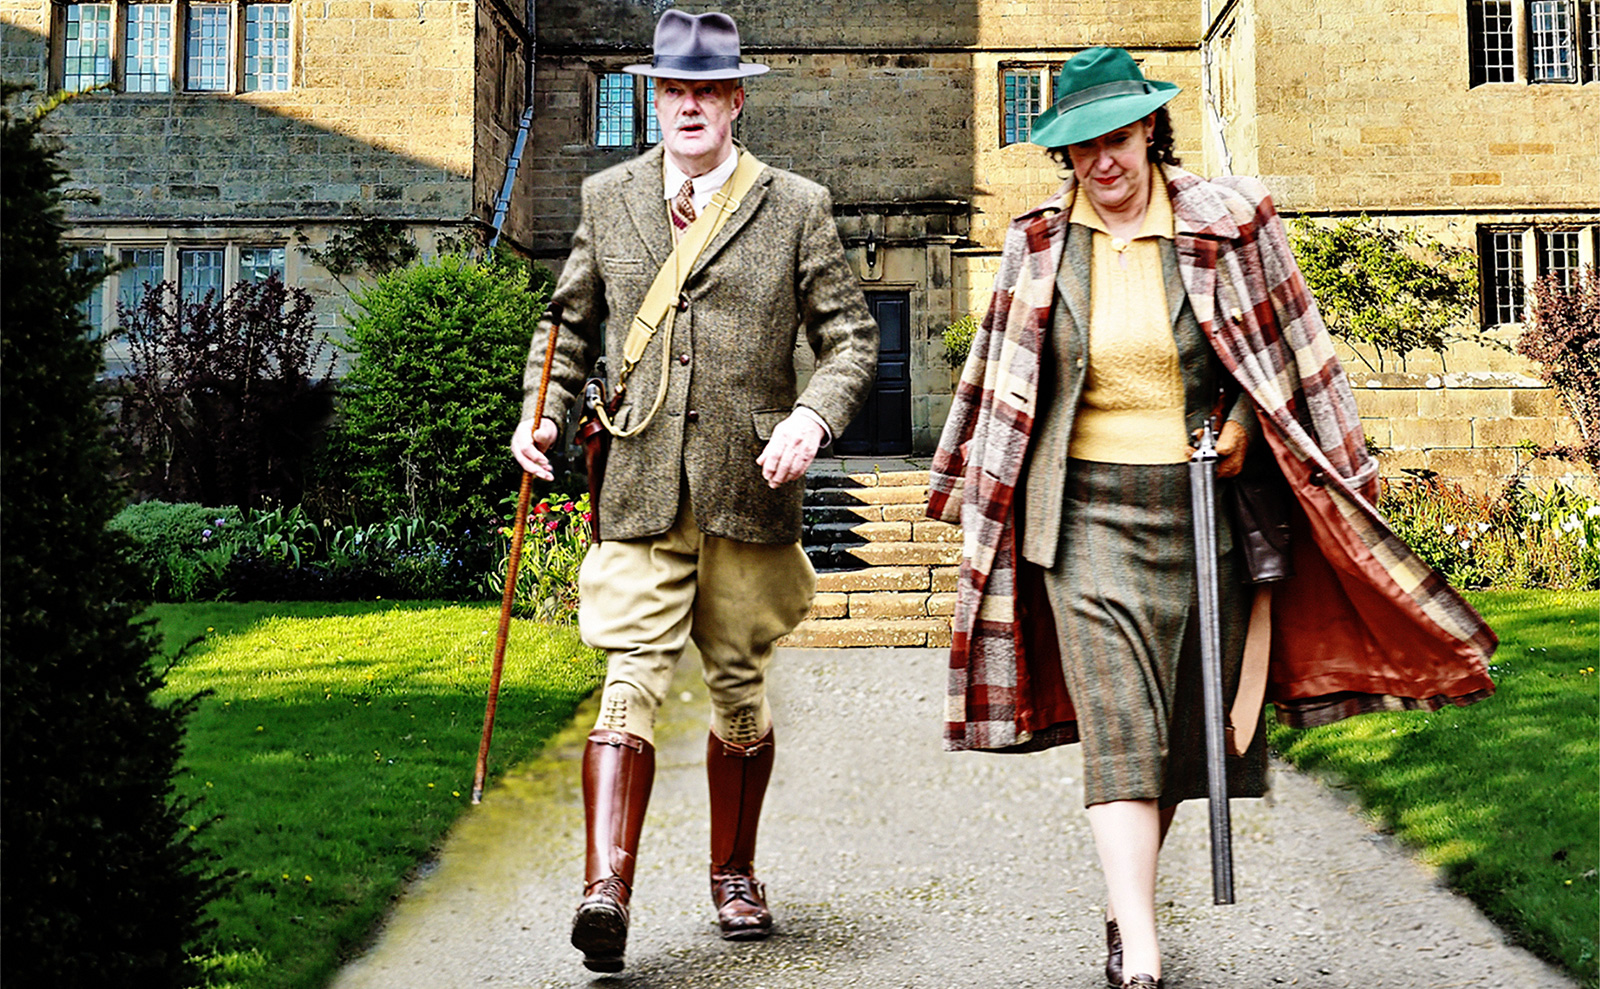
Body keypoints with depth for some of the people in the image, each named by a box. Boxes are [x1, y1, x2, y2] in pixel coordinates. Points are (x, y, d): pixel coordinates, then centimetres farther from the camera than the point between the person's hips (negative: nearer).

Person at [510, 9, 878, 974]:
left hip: (750, 490, 0)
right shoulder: (608, 198, 11)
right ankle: (607, 889, -13)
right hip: (642, 487, 0)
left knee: (741, 687, 11)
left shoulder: (798, 206, 4)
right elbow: (572, 322, 20)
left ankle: (734, 875, 27)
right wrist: (543, 412, 3)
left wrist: (812, 419, -14)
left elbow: (852, 335, 4)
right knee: (633, 679, -11)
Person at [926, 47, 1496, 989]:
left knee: (1183, 724, 8)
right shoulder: (1040, 243, 4)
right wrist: (990, 504, 14)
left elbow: (1285, 353, 10)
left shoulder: (1228, 222, 0)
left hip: (1207, 502, 1)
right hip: (1090, 511, -1)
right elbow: (1004, 384, 13)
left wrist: (1242, 427, 0)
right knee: (1118, 731, -10)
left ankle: (1128, 906, 28)